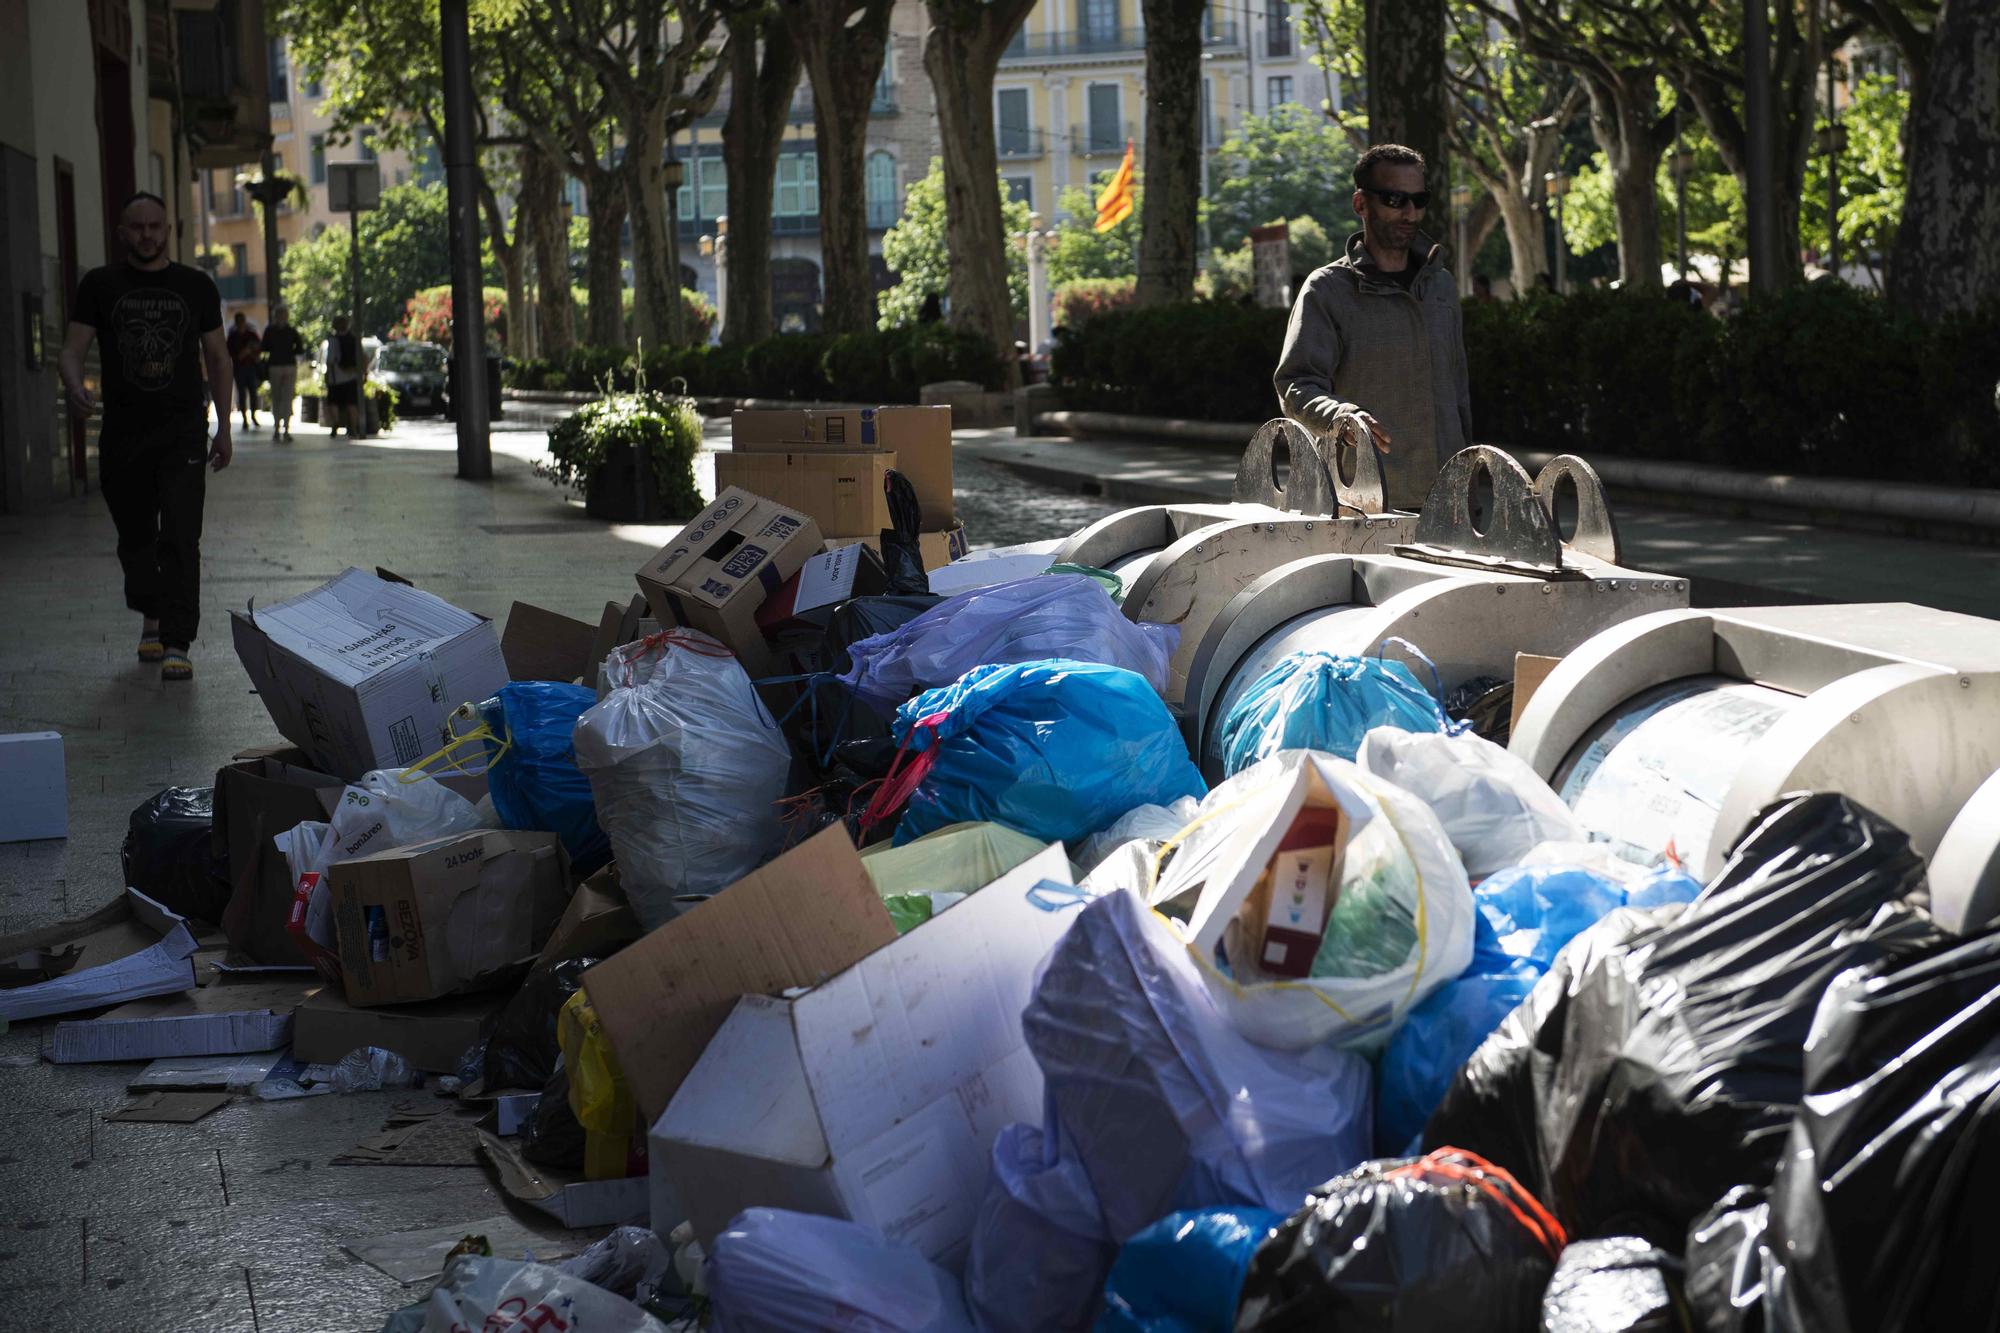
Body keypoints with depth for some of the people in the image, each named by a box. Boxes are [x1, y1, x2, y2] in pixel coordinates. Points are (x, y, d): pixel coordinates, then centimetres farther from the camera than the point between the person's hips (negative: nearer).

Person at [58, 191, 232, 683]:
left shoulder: (196, 286, 6)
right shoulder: (100, 286, 4)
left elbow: (218, 358, 11)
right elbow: (73, 348, -2)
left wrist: (223, 428, 7)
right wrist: (75, 387, -25)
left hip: (183, 434, -1)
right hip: (123, 434, 1)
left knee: (180, 540, -11)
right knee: (135, 539, 13)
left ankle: (176, 644, -13)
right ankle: (151, 618, 35)